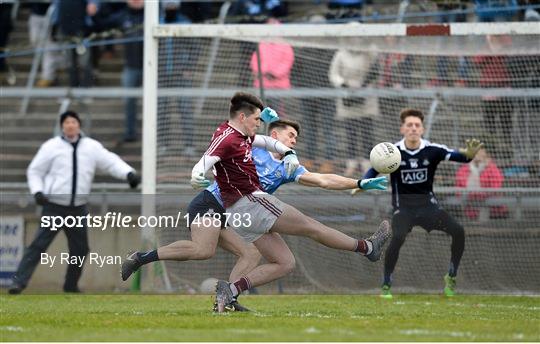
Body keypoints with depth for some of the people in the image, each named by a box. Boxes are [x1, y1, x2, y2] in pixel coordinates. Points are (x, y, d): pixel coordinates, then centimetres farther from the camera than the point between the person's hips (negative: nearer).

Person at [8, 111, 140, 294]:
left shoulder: (92, 147, 4)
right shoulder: (51, 147, -1)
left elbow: (111, 162, 0)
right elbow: (35, 171, 4)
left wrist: (129, 173, -18)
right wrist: (37, 191, -12)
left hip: (78, 209, 4)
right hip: (54, 207, -4)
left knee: (80, 248, 8)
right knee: (39, 244, -13)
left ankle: (71, 286, 25)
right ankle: (19, 281, -15)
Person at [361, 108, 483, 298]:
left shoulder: (432, 150, -7)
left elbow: (456, 156, -16)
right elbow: (374, 170, -8)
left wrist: (469, 154, -39)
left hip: (428, 204, 2)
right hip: (403, 207, -2)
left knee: (457, 231, -17)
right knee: (398, 237, -30)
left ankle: (451, 277, 3)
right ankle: (386, 286, -14)